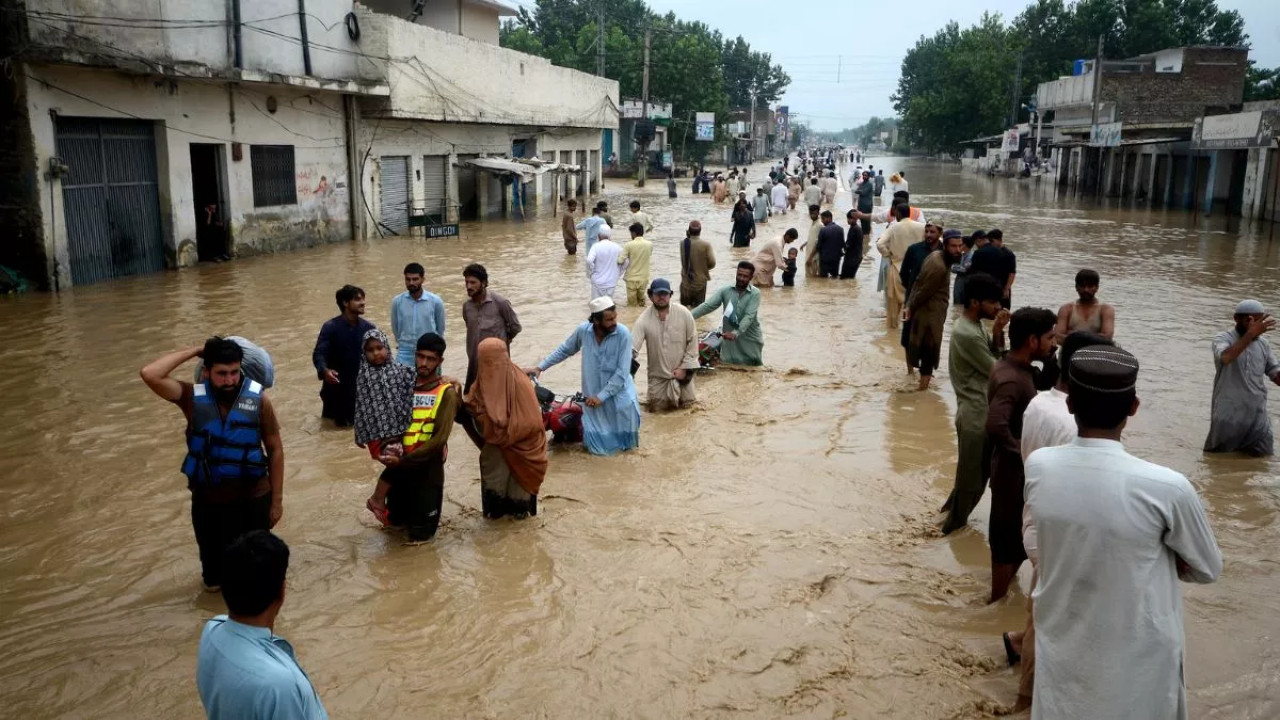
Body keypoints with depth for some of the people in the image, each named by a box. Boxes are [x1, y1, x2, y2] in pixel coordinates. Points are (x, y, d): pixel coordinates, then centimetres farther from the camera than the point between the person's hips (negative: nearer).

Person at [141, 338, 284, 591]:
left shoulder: (258, 399, -13)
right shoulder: (193, 397, -12)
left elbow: (275, 449, -5)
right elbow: (150, 374, -27)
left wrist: (277, 499, -3)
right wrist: (195, 351, -20)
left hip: (254, 498, -1)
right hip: (209, 500, 1)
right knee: (213, 556, 22)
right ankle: (215, 580, 55)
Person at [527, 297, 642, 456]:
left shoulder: (623, 334, -20)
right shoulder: (583, 330, -12)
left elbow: (622, 372, -19)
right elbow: (564, 350, 7)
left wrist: (601, 396, -20)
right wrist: (540, 367, 5)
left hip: (619, 392, -1)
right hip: (593, 395, 1)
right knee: (597, 445, 2)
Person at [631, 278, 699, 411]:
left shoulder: (684, 313, -14)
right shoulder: (644, 319, -16)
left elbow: (692, 342, -8)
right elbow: (632, 346, -20)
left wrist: (684, 367, -11)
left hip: (681, 371, 0)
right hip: (657, 374, 0)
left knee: (686, 403, 11)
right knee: (657, 408, 8)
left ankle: (675, 389, 42)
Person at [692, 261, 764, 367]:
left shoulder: (755, 294, -9)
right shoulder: (725, 290, -3)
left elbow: (749, 316, -21)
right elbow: (708, 305, -12)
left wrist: (736, 333, -36)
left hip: (750, 340, -2)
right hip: (729, 340, 2)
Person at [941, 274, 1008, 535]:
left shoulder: (973, 325, 6)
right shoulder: (967, 334, -26)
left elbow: (995, 357, 10)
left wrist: (997, 333, -7)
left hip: (982, 410, 10)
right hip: (976, 414, -10)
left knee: (980, 468, 23)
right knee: (972, 471, 7)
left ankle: (954, 506, 39)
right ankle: (955, 521, 24)